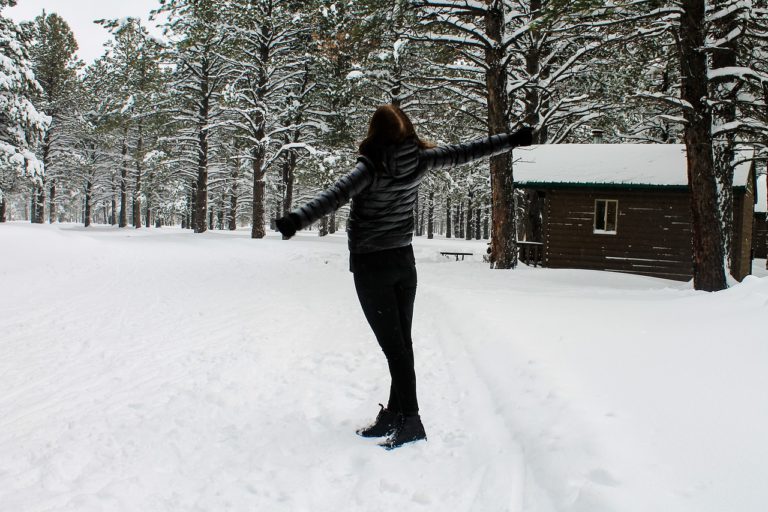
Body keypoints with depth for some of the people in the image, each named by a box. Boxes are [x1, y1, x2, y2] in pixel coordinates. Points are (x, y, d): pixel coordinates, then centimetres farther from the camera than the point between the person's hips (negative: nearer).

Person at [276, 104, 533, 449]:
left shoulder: (372, 166, -16)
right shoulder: (420, 160, -1)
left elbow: (336, 196, -31)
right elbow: (465, 152, 7)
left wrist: (297, 219, -41)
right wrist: (513, 139, 18)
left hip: (370, 266, -5)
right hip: (404, 261, 6)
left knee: (393, 345, -3)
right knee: (402, 342, 11)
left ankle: (410, 420, -1)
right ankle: (394, 414, 21)